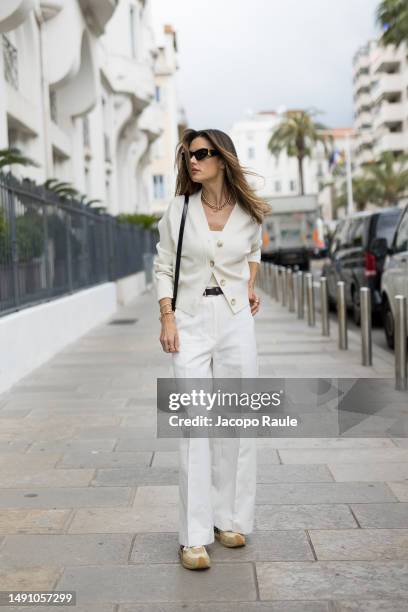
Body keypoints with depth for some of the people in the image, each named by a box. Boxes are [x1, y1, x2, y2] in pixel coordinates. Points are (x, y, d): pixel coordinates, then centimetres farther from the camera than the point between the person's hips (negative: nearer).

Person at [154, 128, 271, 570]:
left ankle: (230, 520, 22)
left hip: (236, 320, 2)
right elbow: (163, 267, 4)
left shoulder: (249, 214, 4)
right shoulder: (178, 211, 0)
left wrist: (250, 285, 9)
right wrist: (167, 318, -6)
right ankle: (194, 537, -1)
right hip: (191, 323, -2)